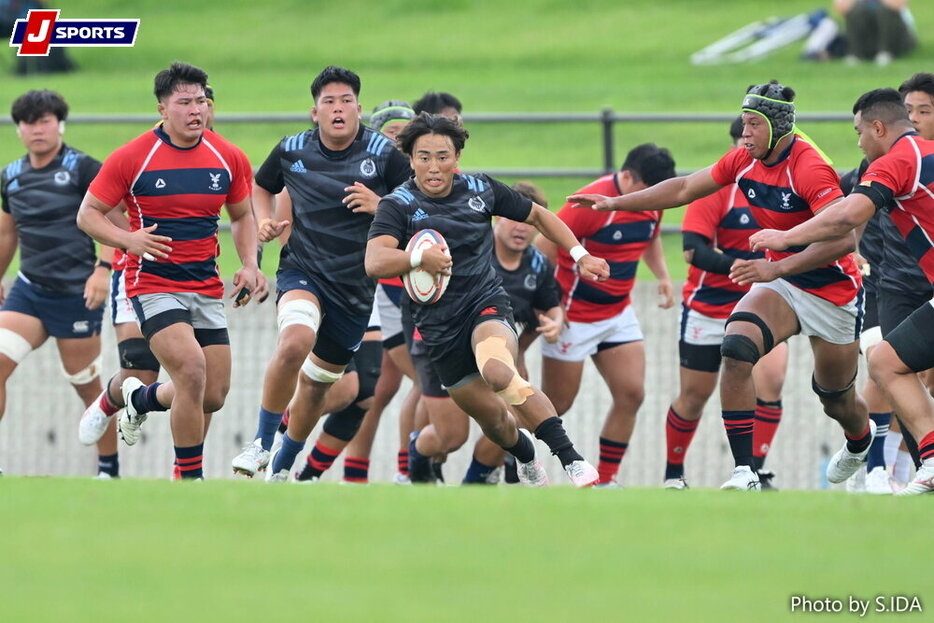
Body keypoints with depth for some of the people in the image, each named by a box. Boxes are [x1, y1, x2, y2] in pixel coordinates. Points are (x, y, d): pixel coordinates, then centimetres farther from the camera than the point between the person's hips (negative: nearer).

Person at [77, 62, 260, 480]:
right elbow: (88, 214, -4)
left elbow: (242, 215, 17)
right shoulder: (131, 158, -10)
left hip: (206, 288, 5)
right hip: (153, 284, -5)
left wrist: (249, 265, 0)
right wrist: (128, 239, -23)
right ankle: (190, 478, -8)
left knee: (214, 395, 3)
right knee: (192, 370, -24)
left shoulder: (229, 158, 2)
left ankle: (136, 397, 35)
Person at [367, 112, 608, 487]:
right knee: (491, 414, 9)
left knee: (497, 371, -34)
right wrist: (419, 257, -44)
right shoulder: (398, 205, -9)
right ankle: (526, 458, 45)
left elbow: (538, 216, 16)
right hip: (439, 327, 1)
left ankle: (570, 458, -34)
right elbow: (374, 262, -26)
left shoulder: (481, 190, -1)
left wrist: (580, 256, 9)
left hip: (486, 305, -1)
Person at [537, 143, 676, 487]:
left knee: (631, 394, -5)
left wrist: (662, 275, 4)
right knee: (556, 404, 1)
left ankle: (605, 479, 5)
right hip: (574, 316, -7)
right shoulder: (591, 202, -24)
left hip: (618, 313, 7)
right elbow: (544, 248, -19)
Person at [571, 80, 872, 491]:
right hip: (781, 283, 5)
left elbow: (843, 238, -36)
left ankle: (861, 441, 50)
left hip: (833, 294, -5)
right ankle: (745, 473, -20)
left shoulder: (809, 169, -27)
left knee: (836, 400, 10)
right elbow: (684, 189, 8)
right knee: (736, 351, -23)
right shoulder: (745, 161, -5)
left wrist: (776, 268, -41)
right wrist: (615, 203, 6)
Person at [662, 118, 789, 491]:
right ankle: (673, 473, 29)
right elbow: (693, 250, -24)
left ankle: (755, 471, -10)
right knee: (695, 395, 8)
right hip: (709, 307, -3)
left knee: (770, 379, -19)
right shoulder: (716, 185, -15)